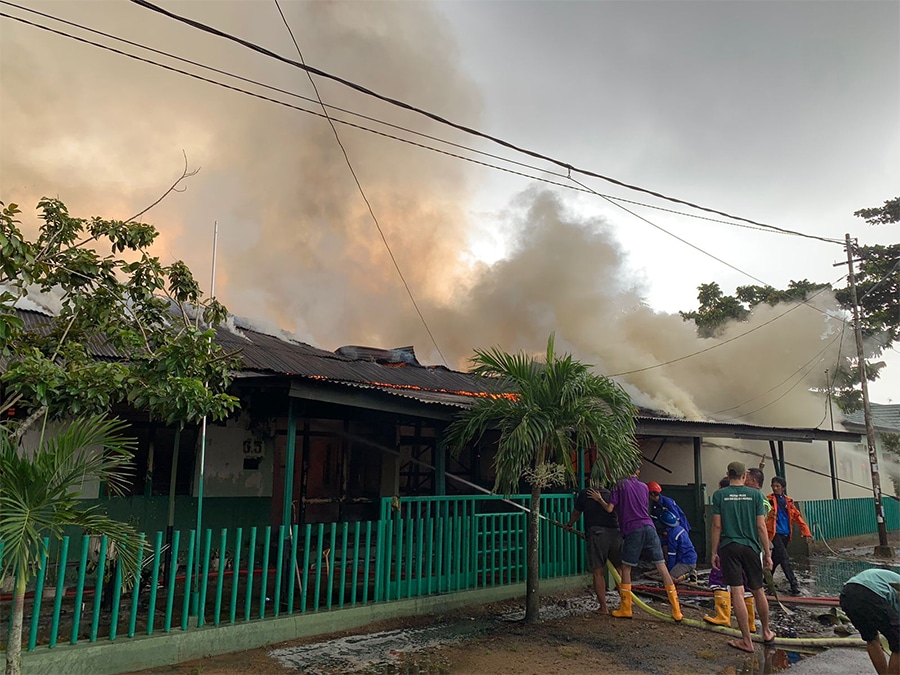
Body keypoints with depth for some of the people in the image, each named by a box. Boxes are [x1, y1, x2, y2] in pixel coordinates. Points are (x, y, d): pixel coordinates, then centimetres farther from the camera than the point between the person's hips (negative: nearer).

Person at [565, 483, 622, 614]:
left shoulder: (584, 494, 8)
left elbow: (576, 513, 21)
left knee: (598, 572, 2)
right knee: (619, 570, 15)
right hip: (615, 533, 3)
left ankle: (603, 607, 2)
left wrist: (569, 526, 39)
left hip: (596, 533, -3)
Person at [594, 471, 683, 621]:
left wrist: (600, 499, 14)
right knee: (662, 567, 2)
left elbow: (609, 508, -3)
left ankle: (625, 609, 14)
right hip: (649, 527, 4)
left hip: (632, 530, -4)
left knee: (626, 568, 9)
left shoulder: (619, 486, 2)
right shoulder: (644, 487, 16)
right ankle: (676, 611, 1)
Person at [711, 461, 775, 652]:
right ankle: (767, 633, 34)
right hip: (751, 547, 2)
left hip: (728, 548, -2)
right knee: (758, 591, 17)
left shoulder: (719, 495, -2)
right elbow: (761, 526, -2)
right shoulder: (755, 494, 0)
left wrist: (714, 552, 3)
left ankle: (747, 641, 2)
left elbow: (717, 526, -3)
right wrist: (767, 553, 6)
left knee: (737, 593, -1)